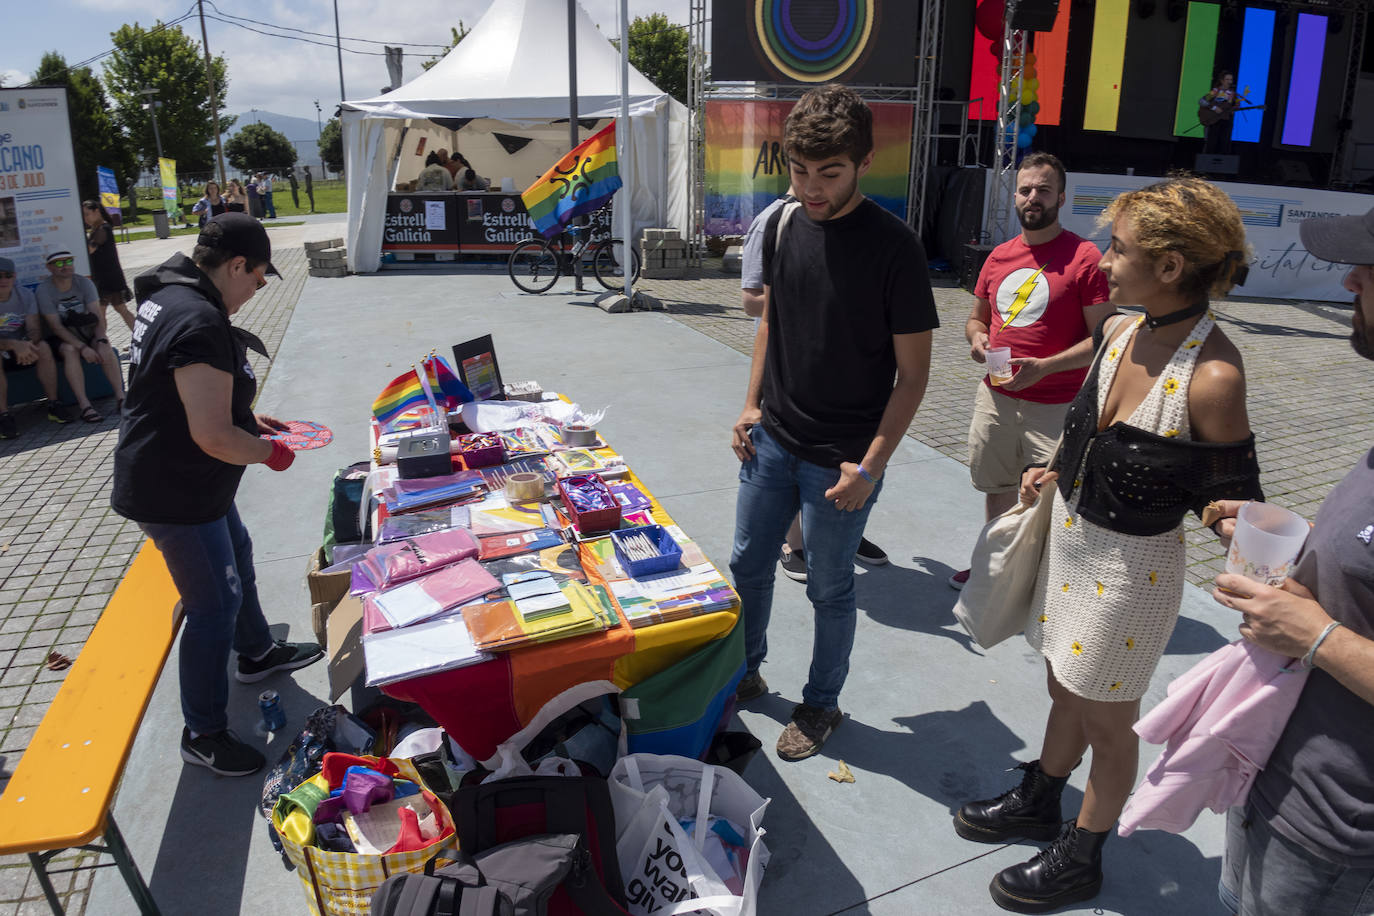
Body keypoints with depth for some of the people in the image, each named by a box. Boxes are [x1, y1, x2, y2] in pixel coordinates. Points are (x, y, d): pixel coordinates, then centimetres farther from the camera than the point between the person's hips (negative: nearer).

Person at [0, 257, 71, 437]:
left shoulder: (25, 296, -2)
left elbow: (34, 330, -9)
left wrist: (29, 345, -33)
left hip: (20, 346, 3)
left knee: (43, 347, -27)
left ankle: (53, 405, -23)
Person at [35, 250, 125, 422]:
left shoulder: (84, 283, -3)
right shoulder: (43, 290, -11)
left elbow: (98, 316, -11)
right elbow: (56, 327, -18)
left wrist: (101, 341, -30)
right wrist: (82, 347, -30)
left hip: (88, 333, 2)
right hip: (61, 338, -2)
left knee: (105, 348, -29)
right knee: (70, 350, -34)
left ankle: (120, 397, -35)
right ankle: (84, 404, -41)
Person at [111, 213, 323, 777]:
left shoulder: (166, 297, 5)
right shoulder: (201, 323, -29)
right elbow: (214, 438, -31)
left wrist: (251, 422, 15)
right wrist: (270, 451, -13)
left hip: (186, 480, 11)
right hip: (175, 495, -11)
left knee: (236, 554, 27)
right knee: (215, 605, 1)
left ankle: (257, 653, 50)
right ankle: (203, 735, 17)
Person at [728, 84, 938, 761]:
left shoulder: (893, 247, -17)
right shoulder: (783, 224, 0)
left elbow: (913, 372, -13)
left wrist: (871, 464, -18)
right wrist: (752, 405, 7)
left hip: (840, 459, -5)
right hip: (772, 440, 6)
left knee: (829, 588, 11)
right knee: (747, 563, 18)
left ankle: (822, 703, 35)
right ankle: (745, 673, 42)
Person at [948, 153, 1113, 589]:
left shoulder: (1085, 257, -9)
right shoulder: (999, 256, 8)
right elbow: (976, 317, 21)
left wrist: (1044, 367, -24)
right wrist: (977, 338, -3)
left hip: (1057, 405, -6)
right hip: (995, 396, 6)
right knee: (997, 488, 20)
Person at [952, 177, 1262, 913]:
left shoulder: (1214, 375, -26)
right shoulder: (1120, 332, -6)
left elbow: (1234, 502, -16)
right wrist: (1055, 475, 4)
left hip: (1131, 568, -6)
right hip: (1068, 539, 6)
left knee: (1106, 719, 15)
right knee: (1063, 690, 25)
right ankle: (1037, 804, 49)